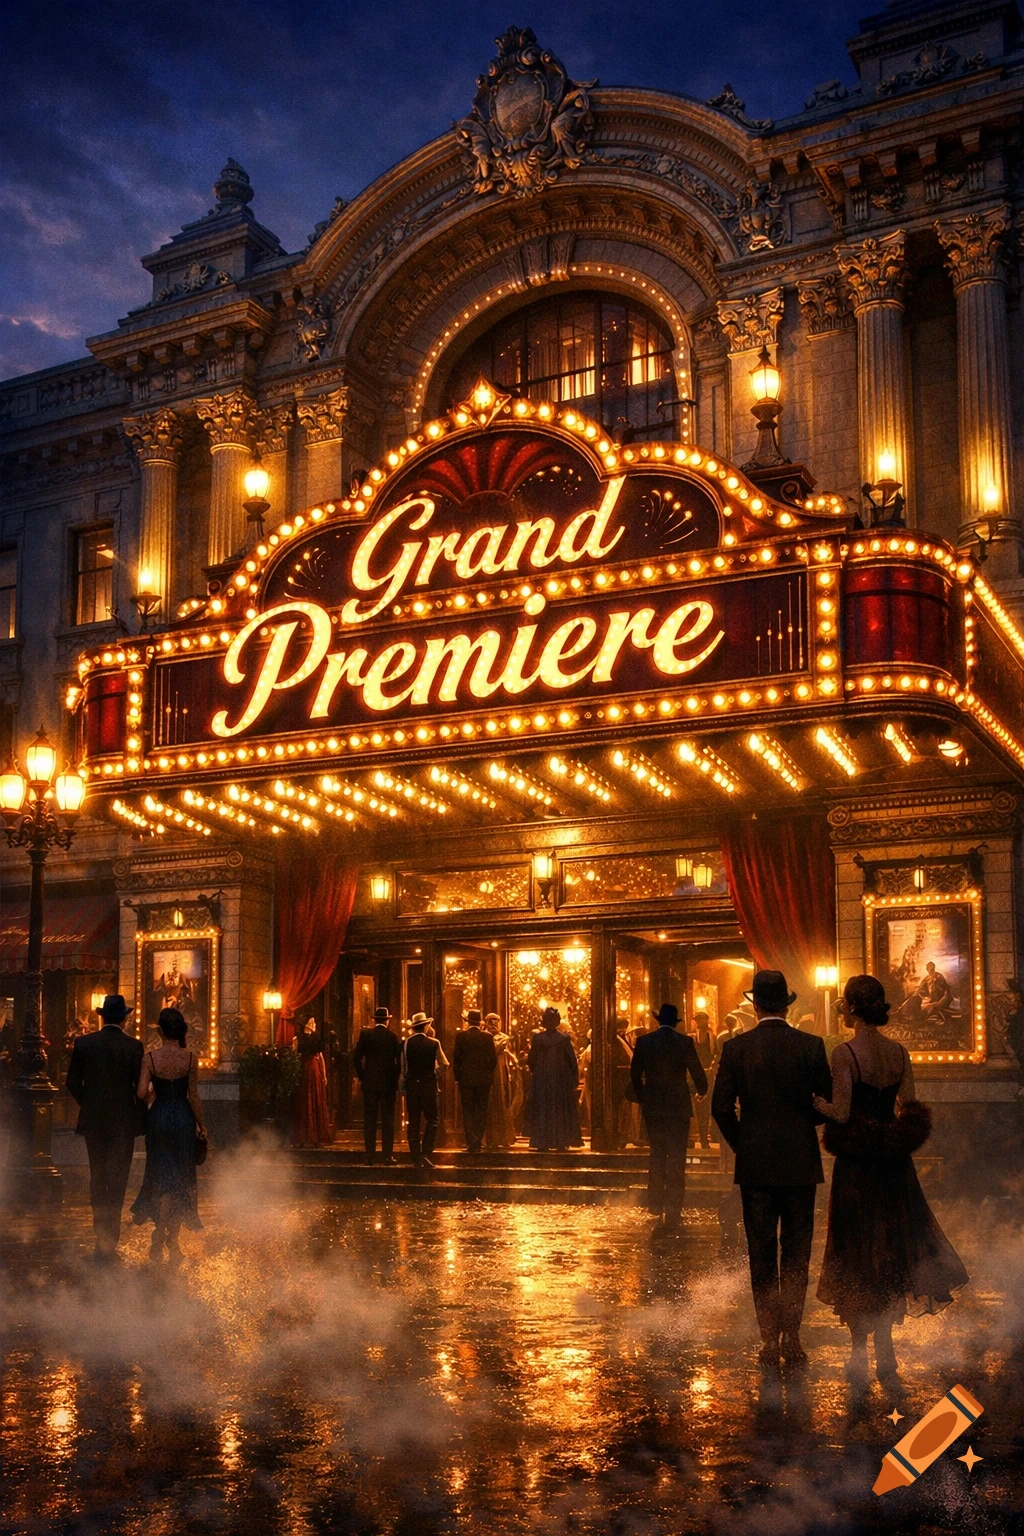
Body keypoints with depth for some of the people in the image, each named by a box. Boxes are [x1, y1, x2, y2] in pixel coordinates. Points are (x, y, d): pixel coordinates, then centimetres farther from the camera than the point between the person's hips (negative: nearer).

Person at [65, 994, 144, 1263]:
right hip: (123, 1120, -2)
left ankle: (101, 1231, 24)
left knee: (97, 1176, 17)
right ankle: (109, 1241, -2)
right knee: (117, 1179, 2)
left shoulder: (83, 1044, -4)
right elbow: (140, 1086, -9)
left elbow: (72, 1082, 0)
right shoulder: (133, 1047, -11)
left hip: (93, 1120, 2)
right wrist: (140, 1115, 6)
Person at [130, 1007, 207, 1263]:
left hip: (158, 1117, 0)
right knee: (181, 1178, 11)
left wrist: (151, 1097, 10)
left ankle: (160, 1233, 6)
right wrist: (201, 1126, 3)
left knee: (160, 1174, 14)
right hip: (183, 1118, 0)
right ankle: (172, 1240, 12)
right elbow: (193, 1096, -6)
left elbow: (141, 1093, -13)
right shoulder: (190, 1058, -9)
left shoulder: (150, 1057, -9)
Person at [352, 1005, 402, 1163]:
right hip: (388, 1084, -1)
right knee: (388, 1120, 3)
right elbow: (400, 1060, -4)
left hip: (369, 1083, 1)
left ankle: (370, 1155, 2)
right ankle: (387, 1155, 0)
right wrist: (395, 1076, 10)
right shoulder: (393, 1037, -2)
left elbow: (356, 1057, -4)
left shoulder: (365, 1034, -1)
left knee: (369, 1120, 4)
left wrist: (361, 1076, 6)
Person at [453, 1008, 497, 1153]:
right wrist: (488, 1073, 11)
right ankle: (479, 1142, 6)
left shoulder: (461, 1036, -5)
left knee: (468, 1112, 4)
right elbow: (493, 1058, -2)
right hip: (484, 1079, 1)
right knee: (481, 1112, 8)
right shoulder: (488, 1037, -3)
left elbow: (456, 1058, -4)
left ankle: (471, 1142, -3)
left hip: (466, 1079, -1)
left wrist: (458, 1076, 6)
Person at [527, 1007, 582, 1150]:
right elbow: (573, 1061, -7)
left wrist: (534, 1072, 18)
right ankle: (561, 1143, 4)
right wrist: (575, 1079, 3)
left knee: (542, 1110, 8)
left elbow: (531, 1060, 0)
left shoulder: (537, 1038, -7)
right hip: (561, 1080, -1)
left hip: (541, 1080, 1)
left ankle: (543, 1143, 4)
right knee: (561, 1110, 8)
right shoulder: (564, 1039, -9)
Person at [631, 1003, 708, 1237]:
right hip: (678, 1106, -2)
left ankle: (656, 1207, 17)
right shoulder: (685, 1042, -9)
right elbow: (698, 1073, -2)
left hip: (652, 1106, 3)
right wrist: (702, 1090, 19)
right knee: (676, 1158, 2)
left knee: (657, 1154, 17)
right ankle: (672, 1215, 0)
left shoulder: (643, 1042, -2)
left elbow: (635, 1074, 6)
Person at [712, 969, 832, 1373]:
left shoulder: (735, 1047, -5)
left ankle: (770, 1341, 9)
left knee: (762, 1256, 7)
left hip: (755, 1166, 0)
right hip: (801, 1164, 0)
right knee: (796, 1254, 9)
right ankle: (791, 1337, 9)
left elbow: (721, 1107, -6)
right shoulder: (811, 1046, -5)